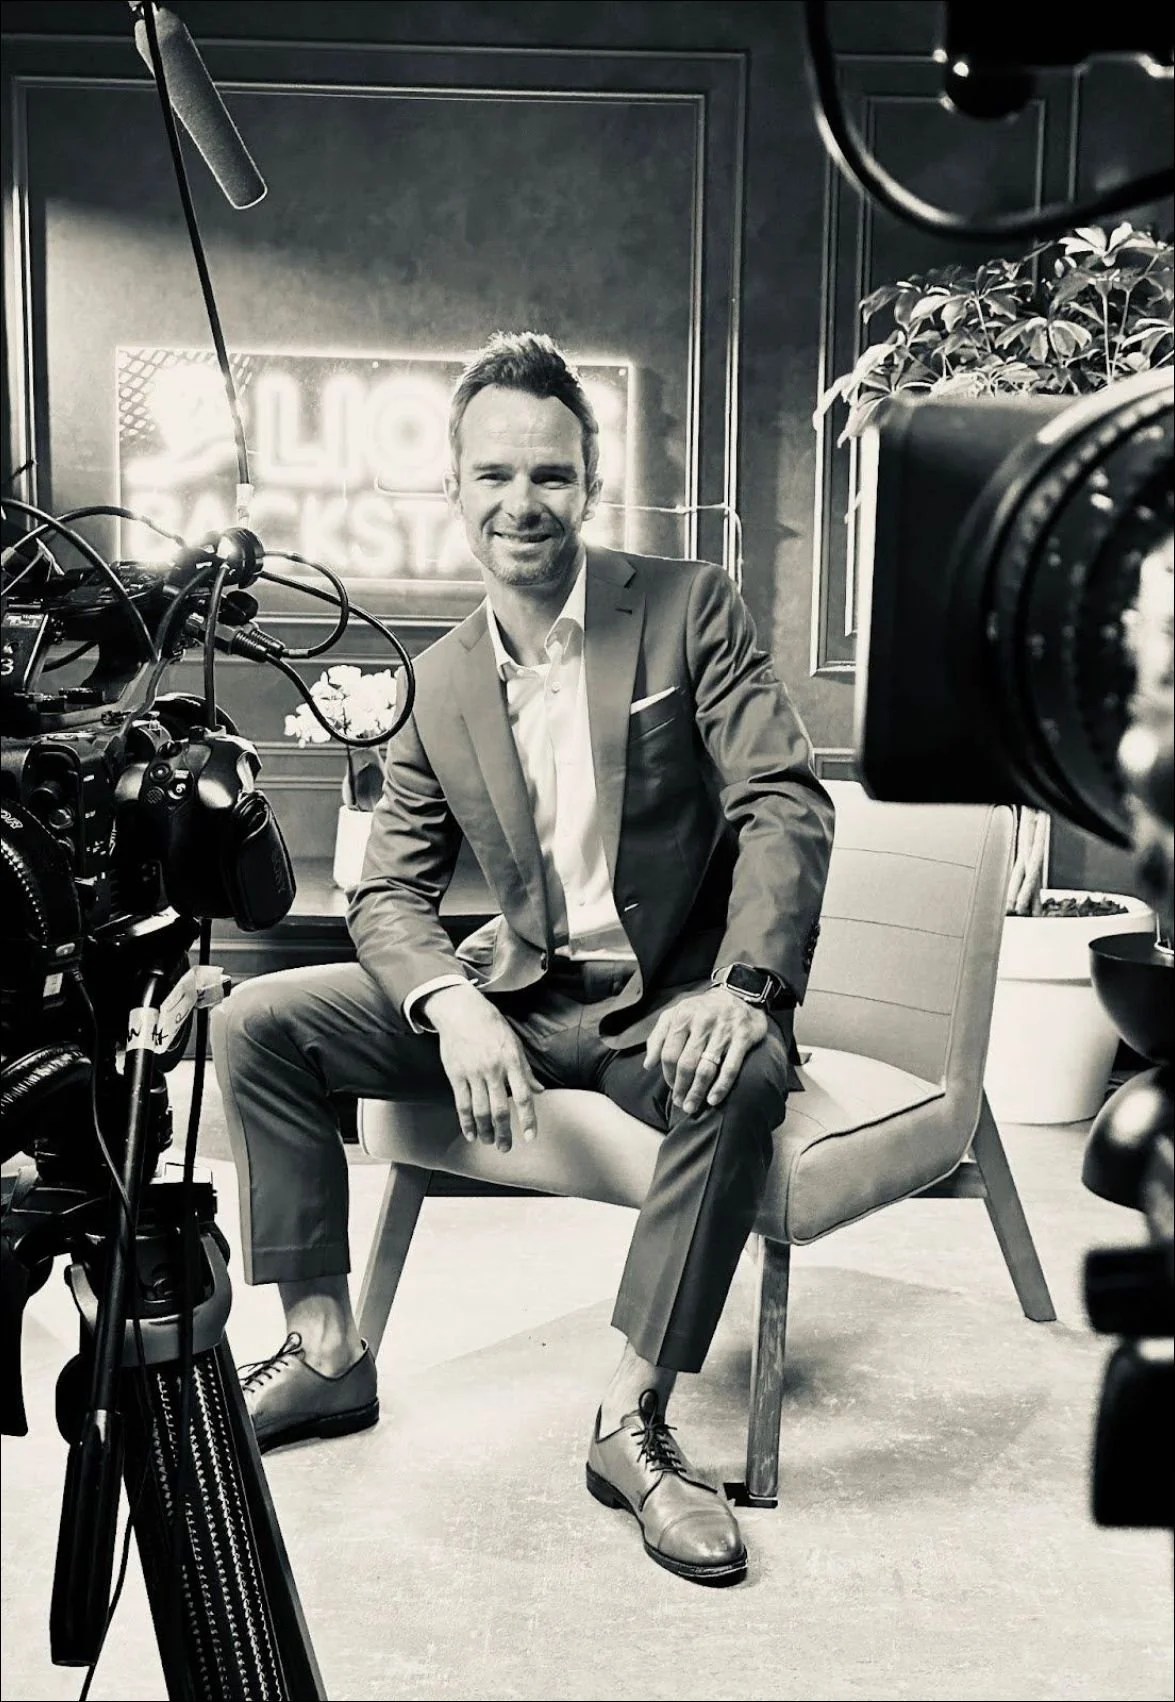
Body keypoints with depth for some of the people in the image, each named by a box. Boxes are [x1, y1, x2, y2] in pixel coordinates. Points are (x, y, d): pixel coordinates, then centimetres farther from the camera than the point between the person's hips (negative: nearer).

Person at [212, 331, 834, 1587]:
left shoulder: (691, 609, -5)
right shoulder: (436, 683, 5)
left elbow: (785, 807, -13)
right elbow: (388, 893, 2)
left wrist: (741, 988, -31)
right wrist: (457, 1009, -21)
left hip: (669, 1001, -3)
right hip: (517, 997, 4)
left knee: (745, 1076, -37)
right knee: (256, 1020, -8)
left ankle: (631, 1419, -22)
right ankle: (324, 1354, 1)